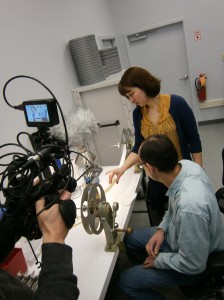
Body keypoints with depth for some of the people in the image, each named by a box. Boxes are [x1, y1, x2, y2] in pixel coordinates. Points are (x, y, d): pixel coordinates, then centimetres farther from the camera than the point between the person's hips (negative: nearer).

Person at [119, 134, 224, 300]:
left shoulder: (189, 206, -44)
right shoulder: (186, 164, -20)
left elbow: (193, 264, -28)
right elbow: (173, 207, 2)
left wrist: (158, 260, -13)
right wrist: (162, 228, -8)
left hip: (195, 264, -7)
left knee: (125, 280, -1)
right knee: (130, 239, 19)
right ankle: (147, 276, 43)